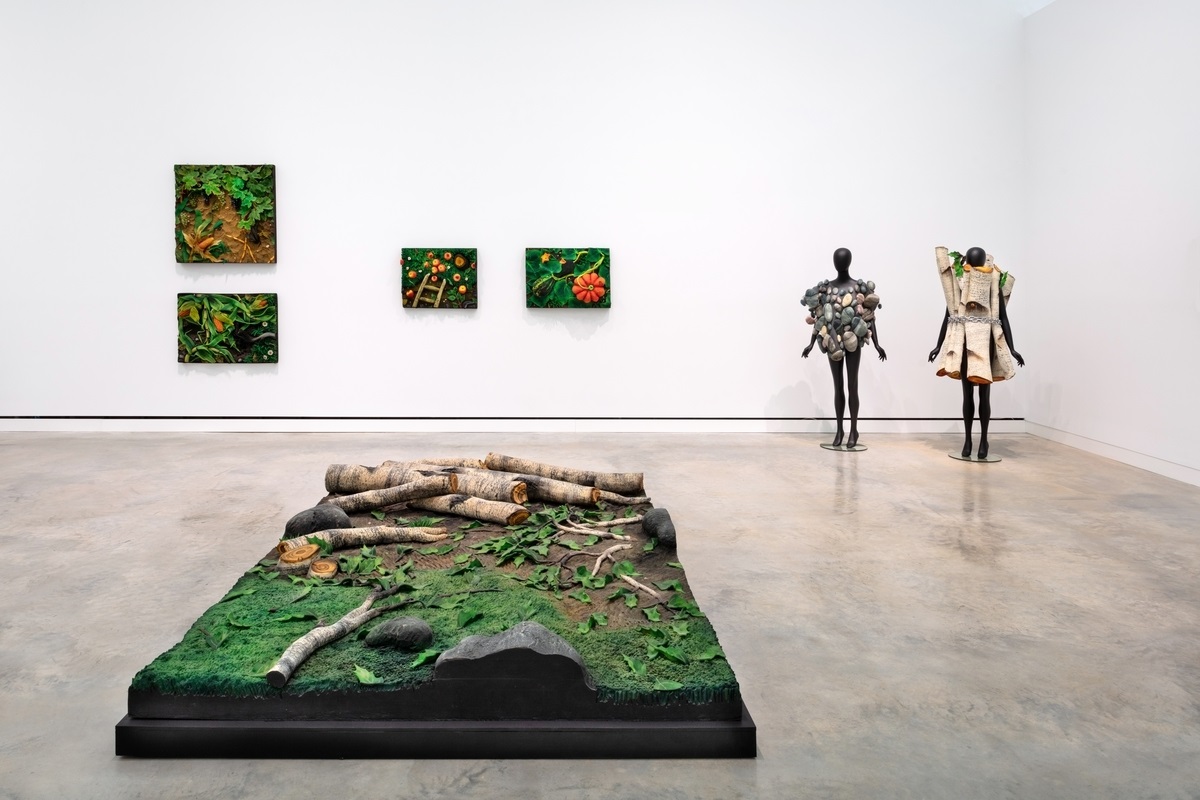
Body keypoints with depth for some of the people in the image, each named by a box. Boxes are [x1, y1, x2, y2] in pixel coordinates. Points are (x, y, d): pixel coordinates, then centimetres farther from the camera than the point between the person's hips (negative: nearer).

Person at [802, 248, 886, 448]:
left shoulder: (860, 288, -2)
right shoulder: (825, 288, 5)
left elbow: (869, 319, -2)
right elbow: (819, 318, 9)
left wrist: (877, 344, -6)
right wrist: (811, 343, 7)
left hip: (853, 341, -3)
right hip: (833, 341, 3)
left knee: (852, 385, -2)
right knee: (838, 386, 7)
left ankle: (853, 429, 6)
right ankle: (839, 429, 13)